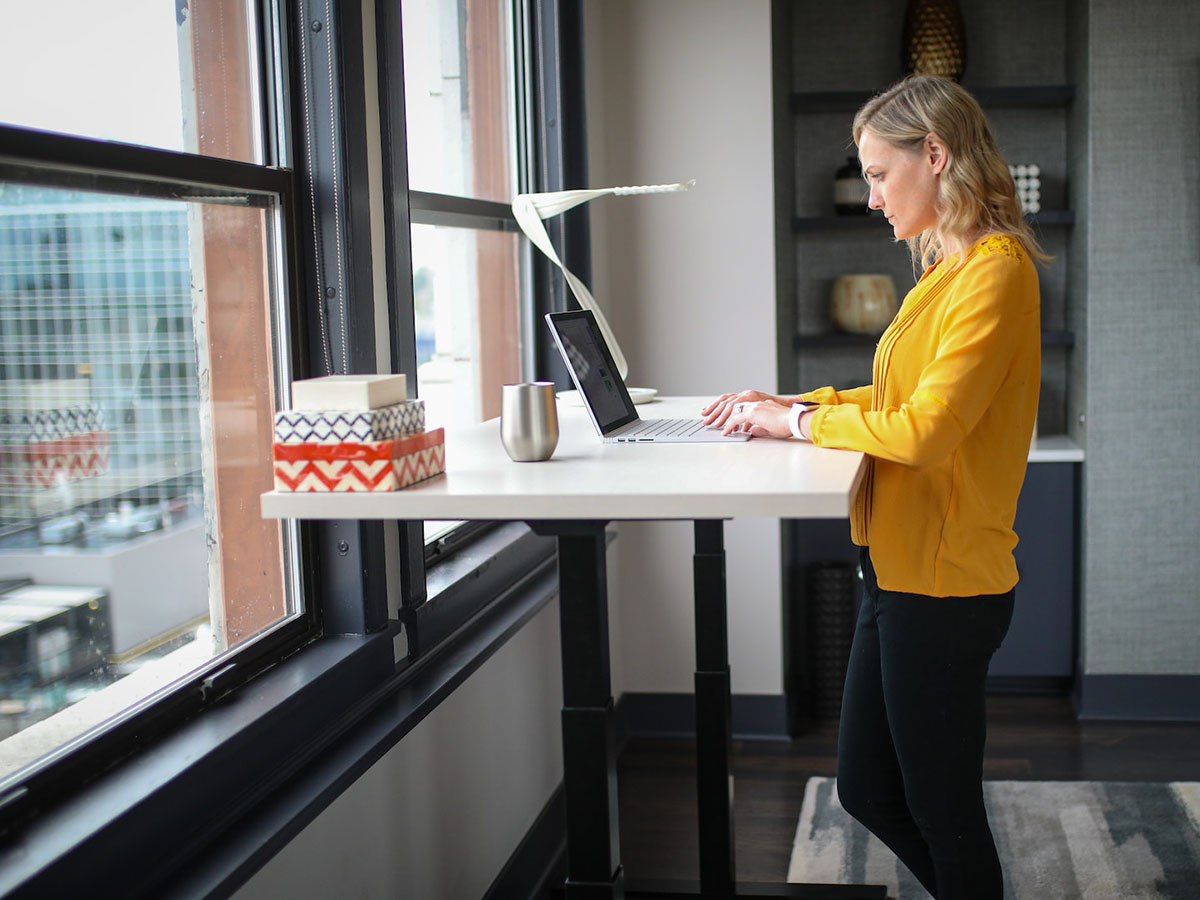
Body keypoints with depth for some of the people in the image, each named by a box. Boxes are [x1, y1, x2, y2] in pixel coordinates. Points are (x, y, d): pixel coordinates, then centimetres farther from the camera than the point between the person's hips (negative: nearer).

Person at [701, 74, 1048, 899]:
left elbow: (924, 429, -24)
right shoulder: (950, 268, 12)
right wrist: (793, 404, 9)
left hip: (943, 582, -10)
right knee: (867, 791, 19)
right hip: (900, 569, 10)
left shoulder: (995, 271, -17)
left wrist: (797, 422, -12)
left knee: (943, 812, 6)